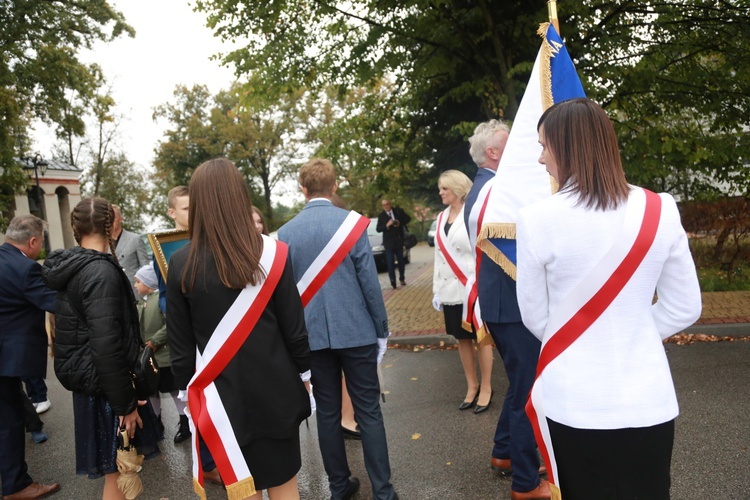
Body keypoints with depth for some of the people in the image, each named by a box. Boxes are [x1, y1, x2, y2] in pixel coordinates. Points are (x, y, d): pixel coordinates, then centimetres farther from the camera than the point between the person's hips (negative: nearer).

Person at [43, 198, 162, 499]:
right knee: (118, 472, 4)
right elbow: (106, 346, -26)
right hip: (104, 384, -9)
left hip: (84, 373, 9)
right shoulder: (101, 271, -22)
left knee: (118, 465, 21)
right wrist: (125, 403, -19)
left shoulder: (71, 267, 7)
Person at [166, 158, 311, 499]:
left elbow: (180, 344, -3)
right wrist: (303, 371, 9)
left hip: (221, 394, 1)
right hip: (274, 388, 0)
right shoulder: (272, 254, -11)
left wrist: (188, 390, 10)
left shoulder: (182, 264, -9)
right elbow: (294, 327, -6)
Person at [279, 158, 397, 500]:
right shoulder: (351, 222, -8)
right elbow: (369, 280, -8)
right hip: (356, 331, -2)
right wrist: (382, 329, 2)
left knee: (328, 413, 13)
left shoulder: (286, 232, 1)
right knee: (368, 412, 6)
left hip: (312, 335, 3)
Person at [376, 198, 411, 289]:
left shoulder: (398, 211, 2)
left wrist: (400, 223, -12)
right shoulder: (381, 216, -2)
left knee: (401, 260, 12)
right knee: (390, 262, -7)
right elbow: (378, 229, -7)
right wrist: (387, 225, -23)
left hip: (399, 240, 2)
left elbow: (408, 219, 6)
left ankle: (402, 278, 26)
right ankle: (392, 281, -9)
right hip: (388, 242, -2)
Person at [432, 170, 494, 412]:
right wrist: (437, 289, 11)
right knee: (462, 339, 14)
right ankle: (471, 387, 27)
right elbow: (439, 255, 12)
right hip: (451, 290, 6)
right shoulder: (441, 218, 10)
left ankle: (486, 387, 19)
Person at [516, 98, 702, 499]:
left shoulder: (538, 218, -14)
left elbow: (535, 317, -4)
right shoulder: (660, 211, -6)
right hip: (648, 399, 2)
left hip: (575, 402, -2)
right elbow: (684, 308, 3)